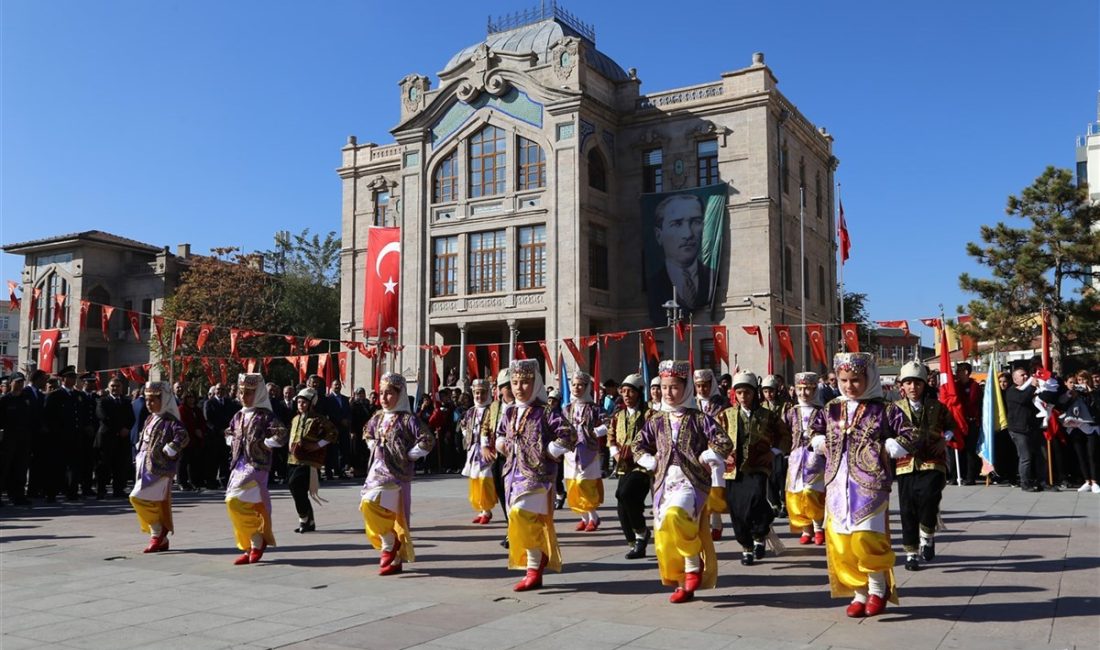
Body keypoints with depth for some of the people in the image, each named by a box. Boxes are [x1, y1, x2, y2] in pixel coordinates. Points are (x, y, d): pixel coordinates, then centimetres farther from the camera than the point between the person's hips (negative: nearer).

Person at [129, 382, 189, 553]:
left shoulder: (169, 420, -13)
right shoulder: (150, 419, 14)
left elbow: (182, 436, -26)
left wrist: (168, 452, -21)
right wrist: (140, 455, 16)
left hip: (158, 468, -9)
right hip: (145, 467, 9)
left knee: (138, 497, -15)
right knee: (155, 504, 12)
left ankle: (157, 531, -1)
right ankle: (162, 539, 20)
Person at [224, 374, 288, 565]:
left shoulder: (265, 415, -8)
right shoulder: (239, 416, 14)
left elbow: (281, 436, -19)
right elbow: (228, 434, 31)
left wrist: (262, 445, -12)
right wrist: (234, 443, 13)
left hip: (256, 465, -7)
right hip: (239, 465, 7)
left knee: (235, 501, -17)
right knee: (248, 506, 9)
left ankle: (257, 540, -2)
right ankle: (250, 547, 17)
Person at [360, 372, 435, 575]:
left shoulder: (407, 419, -11)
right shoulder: (378, 417, 11)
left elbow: (428, 440, -17)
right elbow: (368, 433, 33)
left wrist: (409, 455, -12)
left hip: (396, 473, -7)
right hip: (377, 470, 8)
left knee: (371, 504, -23)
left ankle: (389, 547, -3)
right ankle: (396, 559, 18)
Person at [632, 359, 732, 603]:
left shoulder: (699, 419, 0)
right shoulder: (656, 421, 12)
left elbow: (724, 443, -2)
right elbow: (637, 446, 21)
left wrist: (704, 459, -6)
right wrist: (652, 463, 7)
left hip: (692, 480, -5)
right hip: (664, 482, 5)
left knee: (675, 515, -31)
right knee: (664, 535, 2)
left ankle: (693, 565, -10)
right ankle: (682, 583, 18)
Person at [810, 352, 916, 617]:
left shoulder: (884, 410, 0)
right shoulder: (832, 409, 12)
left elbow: (909, 437, 1)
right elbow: (816, 436, 25)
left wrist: (885, 448, -9)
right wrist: (823, 444, 5)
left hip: (870, 484, -5)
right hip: (838, 485, 5)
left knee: (865, 539, -13)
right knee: (840, 544, 5)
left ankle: (878, 588, 13)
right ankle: (860, 593, 20)